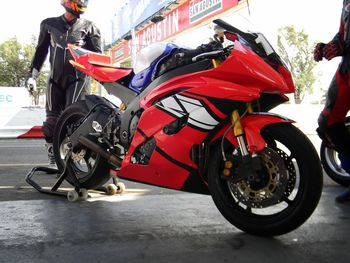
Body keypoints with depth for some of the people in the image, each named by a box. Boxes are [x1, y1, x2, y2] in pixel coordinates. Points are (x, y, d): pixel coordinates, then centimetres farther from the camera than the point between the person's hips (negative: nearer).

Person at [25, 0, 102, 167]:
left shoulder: (89, 27, 8)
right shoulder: (49, 24, 14)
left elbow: (98, 54, 7)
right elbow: (41, 50, 18)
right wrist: (32, 75, 13)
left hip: (78, 78, -2)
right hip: (55, 78, 3)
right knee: (52, 119, 0)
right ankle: (53, 159, 9)